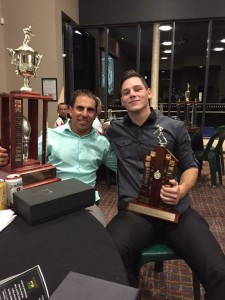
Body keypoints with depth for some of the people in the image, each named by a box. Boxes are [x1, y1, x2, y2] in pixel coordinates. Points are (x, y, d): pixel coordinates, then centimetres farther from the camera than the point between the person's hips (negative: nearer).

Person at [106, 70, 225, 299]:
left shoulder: (175, 128, 11)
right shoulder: (114, 130, 13)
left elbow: (191, 166, 14)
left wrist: (181, 190, -7)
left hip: (177, 210, 1)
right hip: (134, 211, 0)